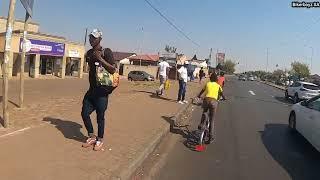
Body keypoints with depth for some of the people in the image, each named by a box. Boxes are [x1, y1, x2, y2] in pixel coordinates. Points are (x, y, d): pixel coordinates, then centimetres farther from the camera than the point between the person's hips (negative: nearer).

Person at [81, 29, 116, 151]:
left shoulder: (106, 52, -9)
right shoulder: (89, 53, 12)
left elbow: (113, 70, -18)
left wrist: (100, 59, -22)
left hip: (102, 90, -7)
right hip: (91, 89, 7)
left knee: (100, 116, 1)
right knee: (84, 113, 6)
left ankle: (100, 140, 20)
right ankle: (91, 137, 26)